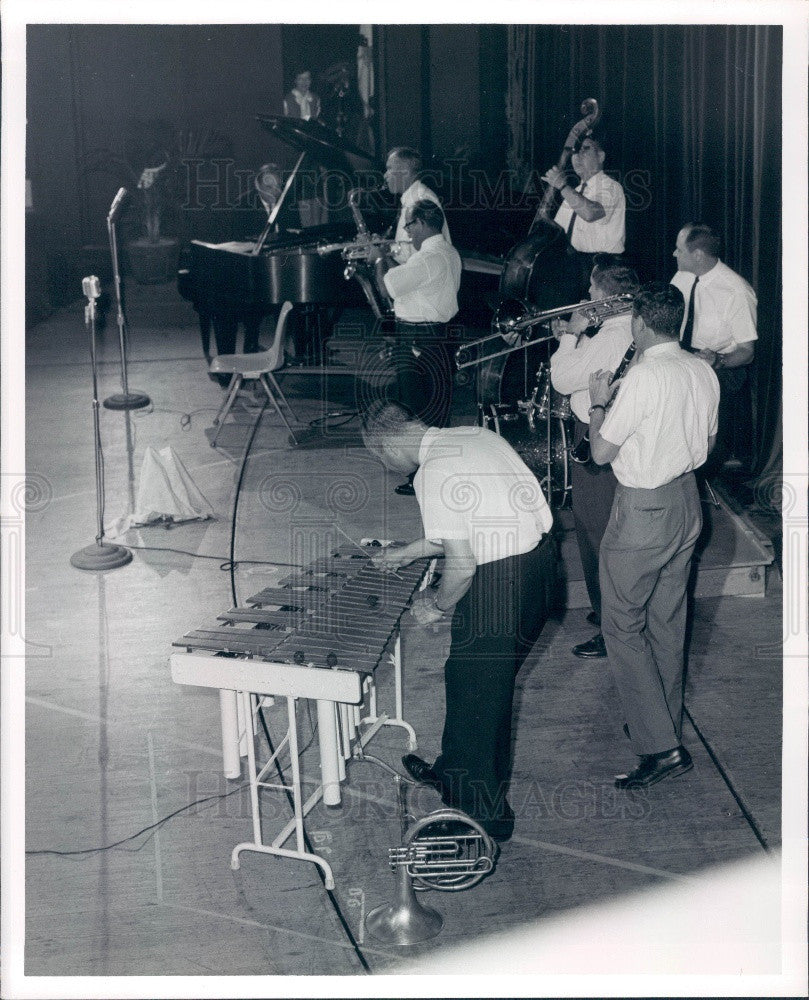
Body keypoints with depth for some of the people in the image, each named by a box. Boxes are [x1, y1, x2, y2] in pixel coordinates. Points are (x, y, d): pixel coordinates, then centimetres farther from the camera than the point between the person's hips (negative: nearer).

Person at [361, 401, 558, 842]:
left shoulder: (433, 474, -19)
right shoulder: (475, 435, 8)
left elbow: (462, 562, -21)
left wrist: (437, 605, -3)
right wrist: (406, 553, 27)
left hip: (499, 583, -9)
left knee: (475, 692, 8)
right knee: (492, 682, 25)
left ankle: (485, 811, 21)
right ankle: (454, 772, 45)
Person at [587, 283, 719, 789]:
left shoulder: (644, 377, -23)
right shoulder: (704, 372, 1)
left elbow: (601, 451, -15)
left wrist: (599, 403, 0)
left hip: (644, 510, -8)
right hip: (687, 504, 8)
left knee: (623, 626, 2)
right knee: (668, 623, 19)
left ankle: (661, 747, -2)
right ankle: (666, 723, 32)